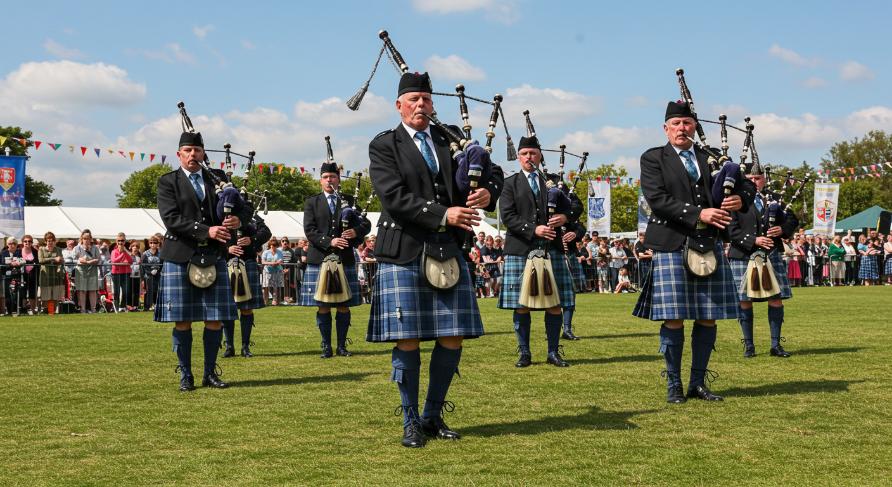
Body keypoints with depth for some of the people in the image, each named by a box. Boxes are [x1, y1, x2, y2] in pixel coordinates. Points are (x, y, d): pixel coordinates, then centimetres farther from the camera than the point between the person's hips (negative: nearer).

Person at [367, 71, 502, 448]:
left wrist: (487, 192, -8)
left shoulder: (451, 139, 14)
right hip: (403, 253, -4)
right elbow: (394, 197, -13)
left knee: (452, 339, 3)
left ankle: (433, 416, 19)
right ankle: (411, 422, 12)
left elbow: (494, 172, 16)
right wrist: (443, 215, -21)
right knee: (407, 341, -2)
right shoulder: (383, 146, 0)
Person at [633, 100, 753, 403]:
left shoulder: (710, 158, 15)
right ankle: (674, 385, 9)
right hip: (671, 246, -4)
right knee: (673, 319, -4)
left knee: (708, 319, 4)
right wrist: (698, 214, -20)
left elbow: (747, 185, 18)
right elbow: (657, 200, -11)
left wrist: (740, 199, -6)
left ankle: (698, 383, 15)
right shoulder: (653, 159, 2)